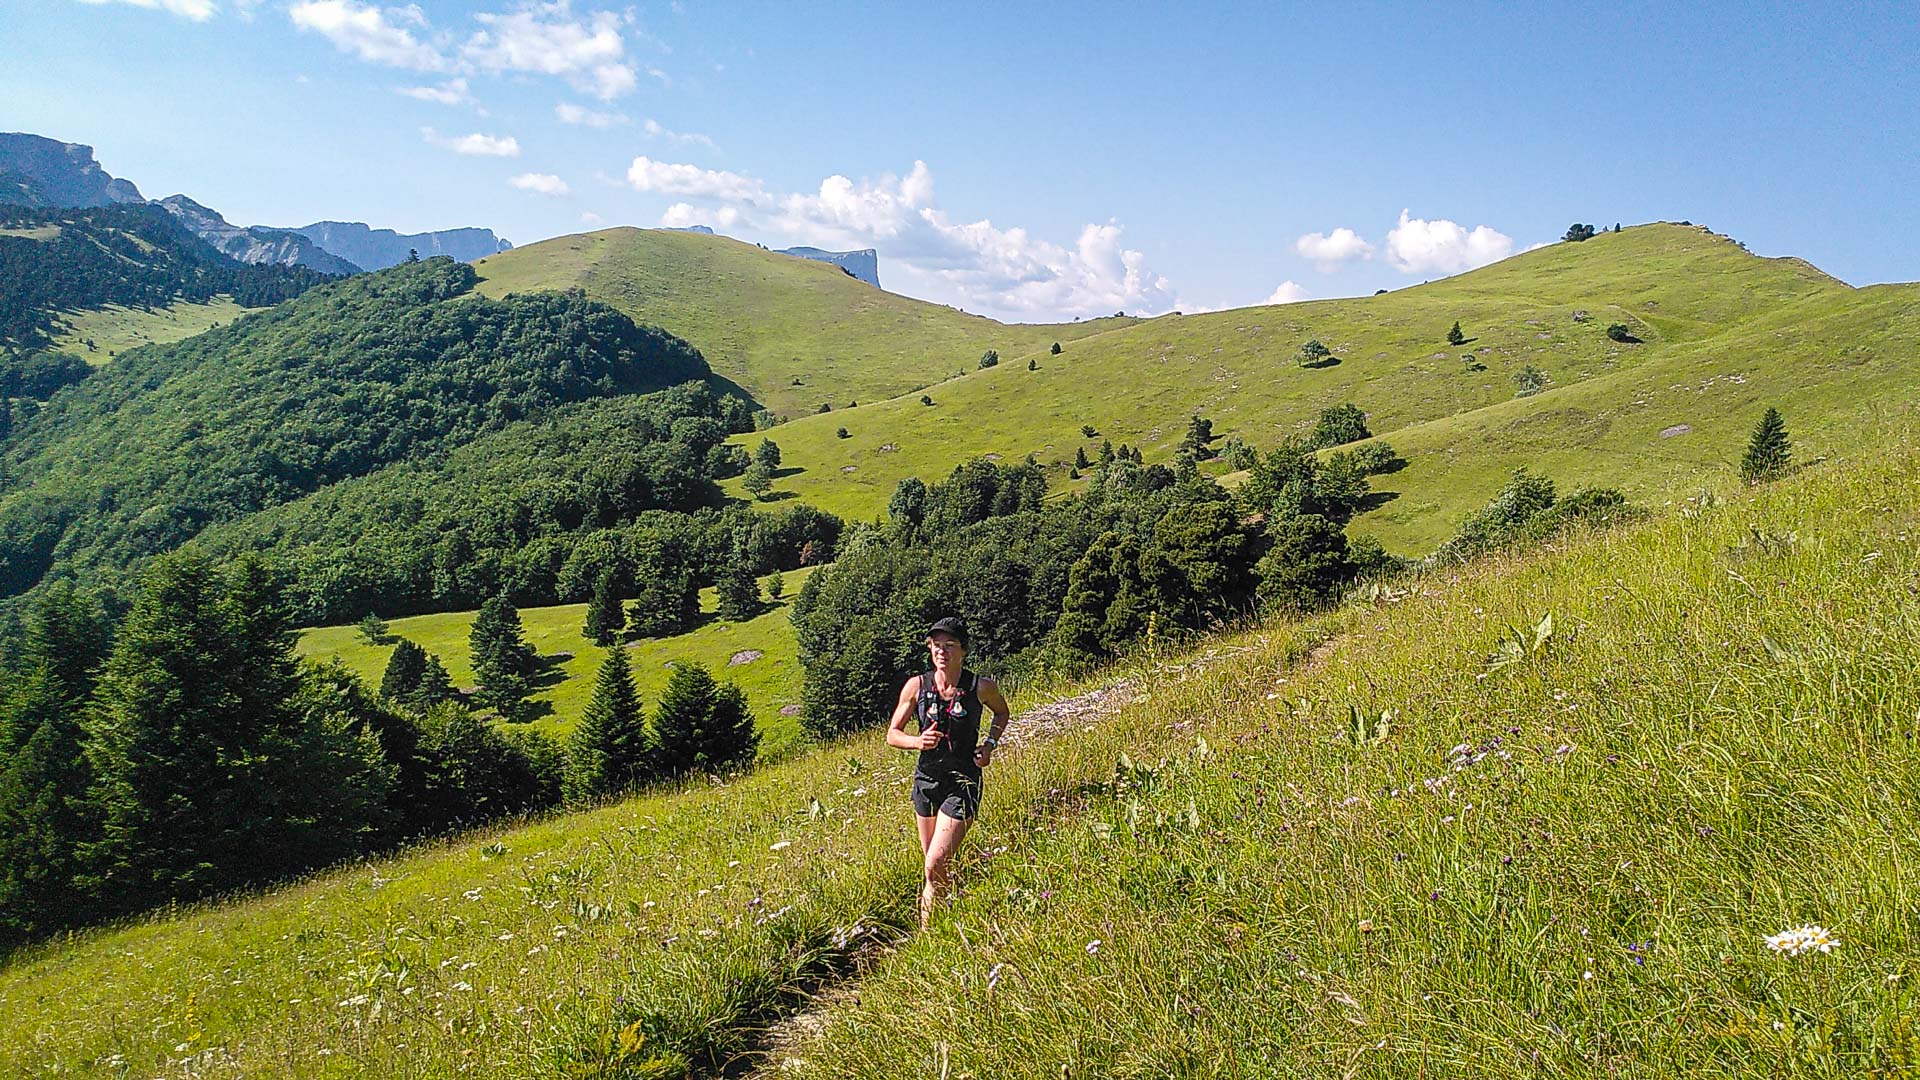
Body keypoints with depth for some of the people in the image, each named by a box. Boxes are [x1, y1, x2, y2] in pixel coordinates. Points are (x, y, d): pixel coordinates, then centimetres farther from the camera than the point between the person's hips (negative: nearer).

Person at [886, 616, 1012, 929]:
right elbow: (892, 734, 2)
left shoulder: (981, 686, -8)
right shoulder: (916, 686, -5)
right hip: (926, 778, 3)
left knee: (935, 866, -14)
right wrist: (917, 741, -18)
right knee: (934, 865, 15)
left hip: (963, 783, -3)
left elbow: (1002, 712, 15)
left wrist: (990, 744, 0)